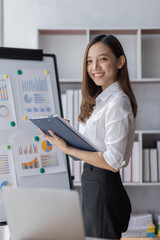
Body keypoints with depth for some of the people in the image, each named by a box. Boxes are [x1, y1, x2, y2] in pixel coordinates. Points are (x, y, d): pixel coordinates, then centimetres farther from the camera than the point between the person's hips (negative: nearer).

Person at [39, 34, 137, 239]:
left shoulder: (117, 103, -18)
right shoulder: (100, 100, 12)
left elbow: (113, 162, -22)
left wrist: (68, 150, -18)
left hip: (103, 187, -10)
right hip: (91, 182, 10)